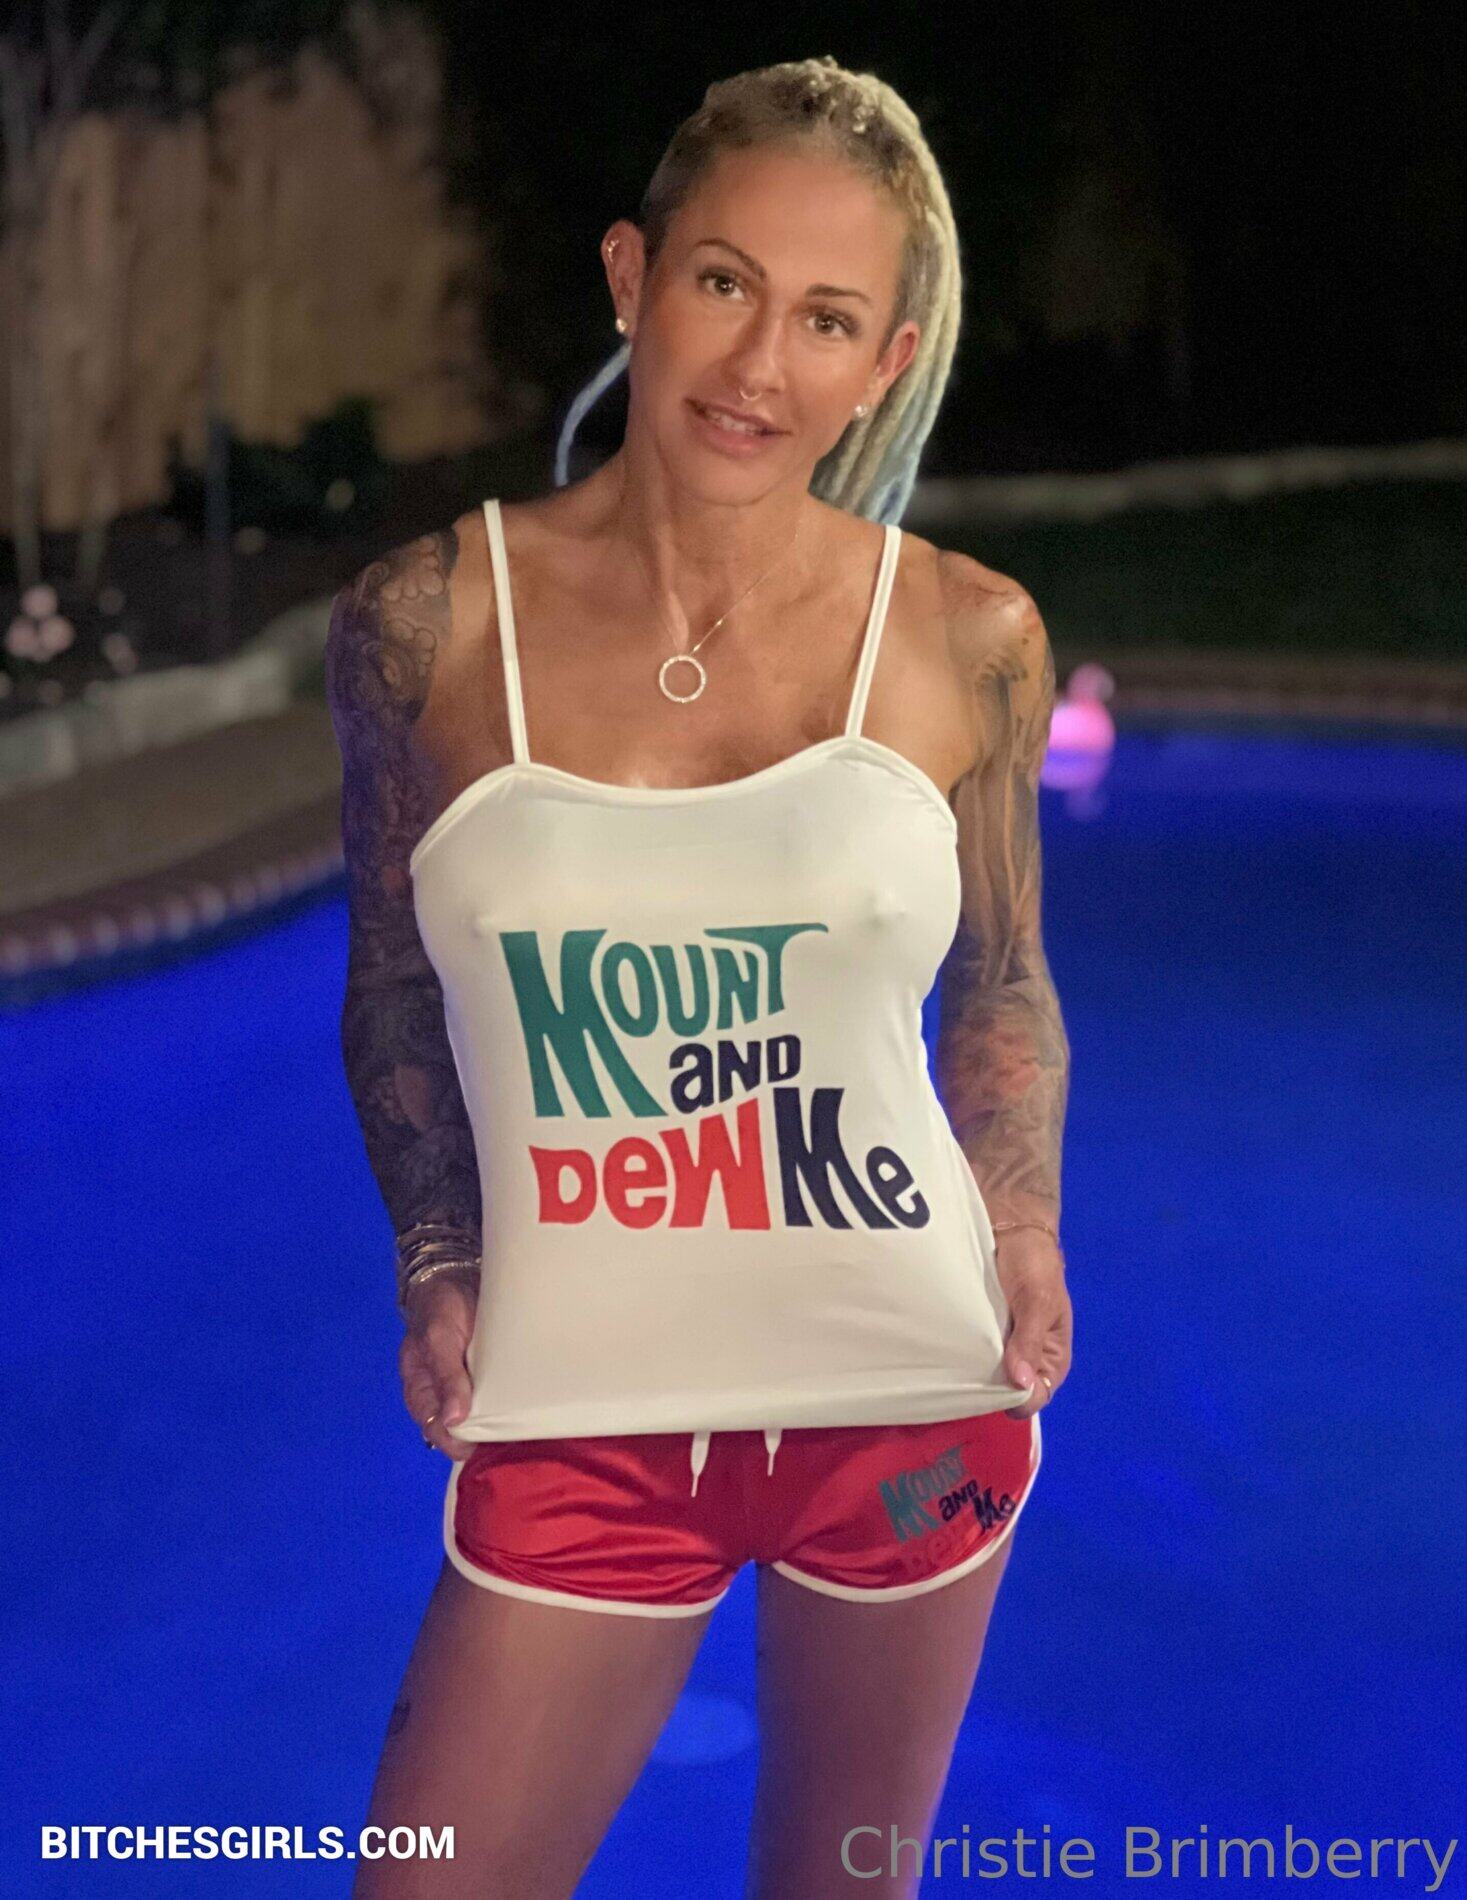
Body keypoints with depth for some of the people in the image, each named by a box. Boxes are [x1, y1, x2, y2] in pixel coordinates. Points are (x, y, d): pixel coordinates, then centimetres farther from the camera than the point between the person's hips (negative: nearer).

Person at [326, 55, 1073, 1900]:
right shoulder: (429, 620, -6)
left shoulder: (966, 639, -5)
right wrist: (436, 1261, -1)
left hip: (910, 1387, 1)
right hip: (581, 1418, 0)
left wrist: (1023, 1227, -4)